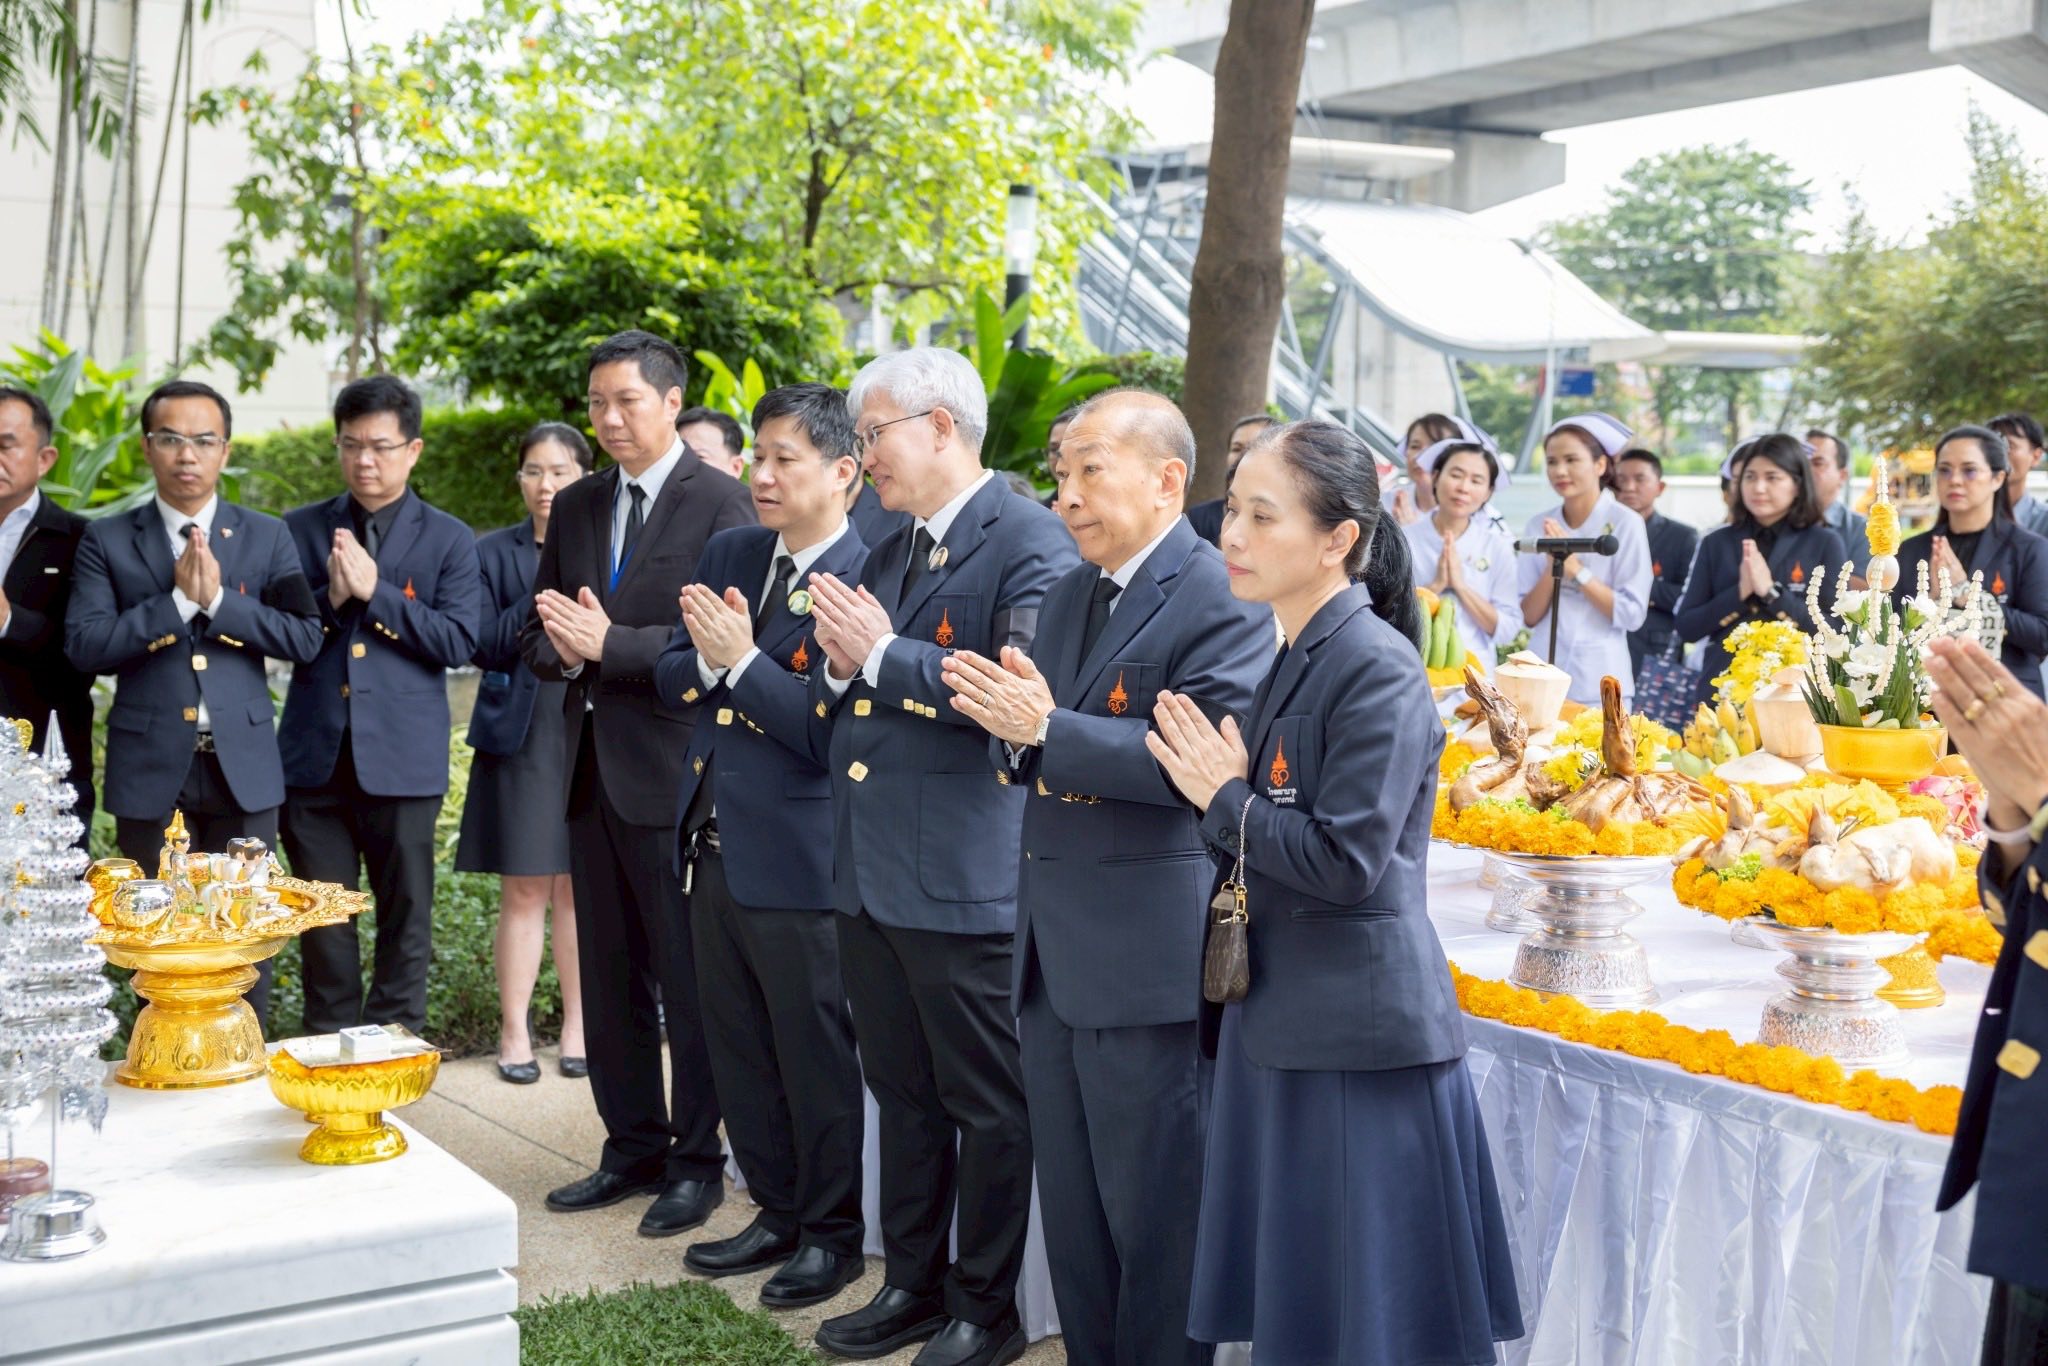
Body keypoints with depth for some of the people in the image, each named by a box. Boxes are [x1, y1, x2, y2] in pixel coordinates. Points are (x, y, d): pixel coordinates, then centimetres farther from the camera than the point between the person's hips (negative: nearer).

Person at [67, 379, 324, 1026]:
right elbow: (84, 645, -7)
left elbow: (305, 637, -4)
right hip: (150, 769, 0)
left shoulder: (267, 538, 7)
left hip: (243, 768, 1)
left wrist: (217, 599, -14)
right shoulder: (106, 540, 4)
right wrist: (177, 601, -16)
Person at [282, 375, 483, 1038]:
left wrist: (374, 591, -14)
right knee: (322, 918, 9)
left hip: (402, 758, -2)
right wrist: (330, 597, -14)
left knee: (406, 919, 5)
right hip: (315, 756, 2)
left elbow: (458, 641, -8)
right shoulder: (300, 530, 9)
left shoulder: (448, 540, 3)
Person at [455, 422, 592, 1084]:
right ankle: (515, 1033, 10)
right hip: (522, 740, -1)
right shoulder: (495, 553, 6)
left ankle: (577, 1027, 15)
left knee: (581, 887, 5)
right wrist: (545, 599, -14)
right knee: (524, 889, 1)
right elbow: (486, 644, -5)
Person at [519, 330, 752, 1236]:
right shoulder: (575, 508, 14)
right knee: (608, 975, 14)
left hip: (674, 770, -7)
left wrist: (608, 643, -22)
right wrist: (559, 648, -8)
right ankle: (633, 1148, 27)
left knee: (690, 979, 1)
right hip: (591, 768, 7)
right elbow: (536, 635, 15)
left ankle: (698, 1160, 14)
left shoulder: (720, 502, -7)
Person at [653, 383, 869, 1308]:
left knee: (817, 1058, 7)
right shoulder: (728, 554, 9)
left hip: (796, 861, -8)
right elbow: (670, 674, 9)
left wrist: (742, 658, -22)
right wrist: (708, 656, -11)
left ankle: (834, 1232, 23)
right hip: (716, 847, 8)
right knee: (739, 1054, 17)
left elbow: (829, 730, -19)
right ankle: (779, 1213, 33)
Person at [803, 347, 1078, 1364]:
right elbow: (839, 705, 19)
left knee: (988, 1106, 6)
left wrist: (881, 654, -19)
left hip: (966, 879, -8)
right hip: (870, 875, 8)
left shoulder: (1030, 543, -11)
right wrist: (838, 663, -4)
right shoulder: (887, 556, 17)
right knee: (903, 1093, 18)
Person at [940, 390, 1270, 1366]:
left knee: (1152, 1214, 4)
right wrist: (1013, 732, -8)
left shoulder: (1220, 600, -12)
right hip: (1054, 956, 8)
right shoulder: (1066, 599, 15)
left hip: (1148, 957, -8)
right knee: (1071, 1214, 18)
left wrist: (1047, 728, -27)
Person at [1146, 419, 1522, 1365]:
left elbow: (1345, 860, -23)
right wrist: (1223, 787, 1)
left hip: (1361, 1034, -9)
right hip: (1283, 1022, 9)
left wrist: (1225, 798, -15)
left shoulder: (1377, 674, -17)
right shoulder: (1295, 659, 11)